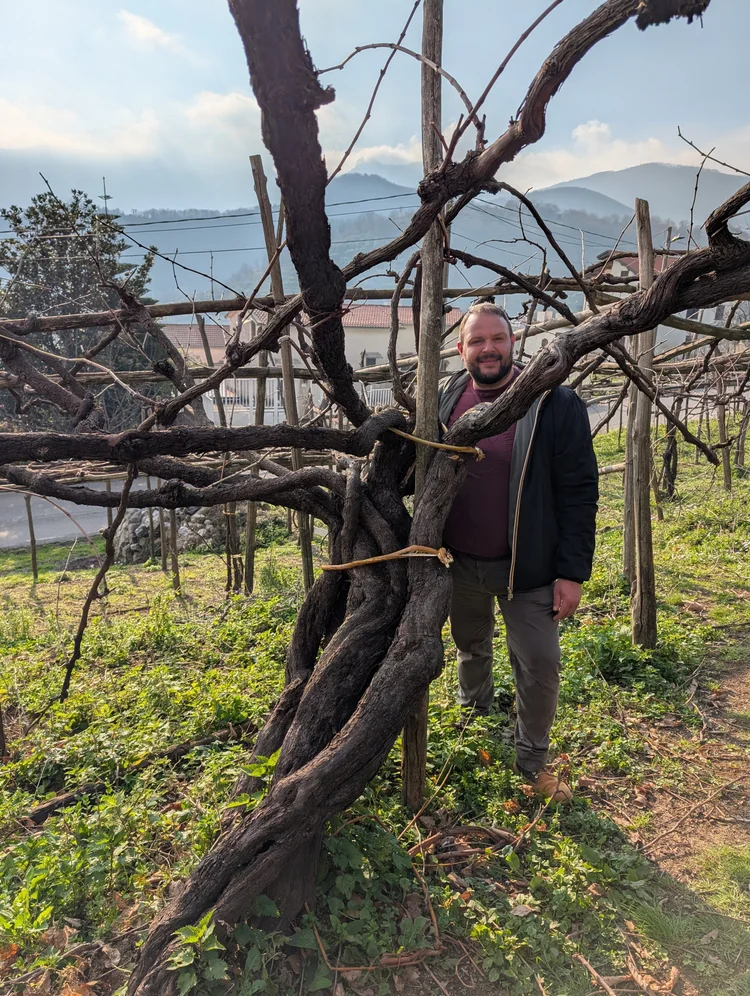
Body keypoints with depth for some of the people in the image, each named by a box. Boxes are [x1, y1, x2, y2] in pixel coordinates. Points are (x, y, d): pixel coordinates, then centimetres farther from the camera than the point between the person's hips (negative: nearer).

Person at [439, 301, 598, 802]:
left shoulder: (557, 404, -13)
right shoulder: (447, 399, 0)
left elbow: (579, 493, -13)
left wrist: (572, 572, -15)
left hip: (526, 569, -4)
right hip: (459, 564, 4)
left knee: (540, 666, 3)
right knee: (471, 648, 24)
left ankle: (533, 759, 28)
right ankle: (475, 714, 53)